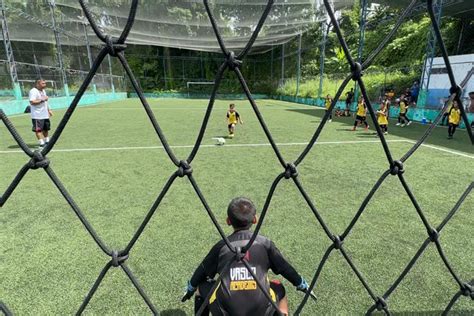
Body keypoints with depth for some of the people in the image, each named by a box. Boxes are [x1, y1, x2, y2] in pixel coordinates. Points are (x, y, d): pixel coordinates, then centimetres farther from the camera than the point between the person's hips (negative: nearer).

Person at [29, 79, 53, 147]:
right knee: (38, 129, -6)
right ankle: (41, 143, -7)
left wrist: (49, 110, 23)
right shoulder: (33, 91, -13)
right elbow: (32, 102, -23)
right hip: (37, 115, -9)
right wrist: (42, 99, -22)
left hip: (45, 114, 9)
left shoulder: (43, 91, 17)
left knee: (46, 128, 15)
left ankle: (47, 141, 27)